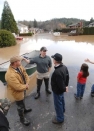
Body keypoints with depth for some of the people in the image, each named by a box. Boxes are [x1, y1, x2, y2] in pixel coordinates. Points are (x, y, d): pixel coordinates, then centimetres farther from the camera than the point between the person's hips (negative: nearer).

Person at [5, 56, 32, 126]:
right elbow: (18, 87, -35)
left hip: (23, 88, 8)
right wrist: (26, 86, -17)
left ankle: (24, 109, 62)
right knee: (20, 106, 16)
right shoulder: (10, 75, -39)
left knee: (23, 101, 33)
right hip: (18, 92, -8)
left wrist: (27, 84, -16)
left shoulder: (19, 66, -13)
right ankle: (22, 119, 42)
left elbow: (25, 74, -3)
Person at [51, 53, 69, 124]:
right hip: (61, 89, 9)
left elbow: (60, 84, -31)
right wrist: (66, 86, 11)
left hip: (58, 90, -9)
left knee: (58, 104, 13)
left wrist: (64, 89, -11)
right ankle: (62, 110, 59)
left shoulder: (57, 72, -39)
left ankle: (60, 118, 35)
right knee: (62, 100, 32)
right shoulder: (64, 67, -10)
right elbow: (67, 76, 3)